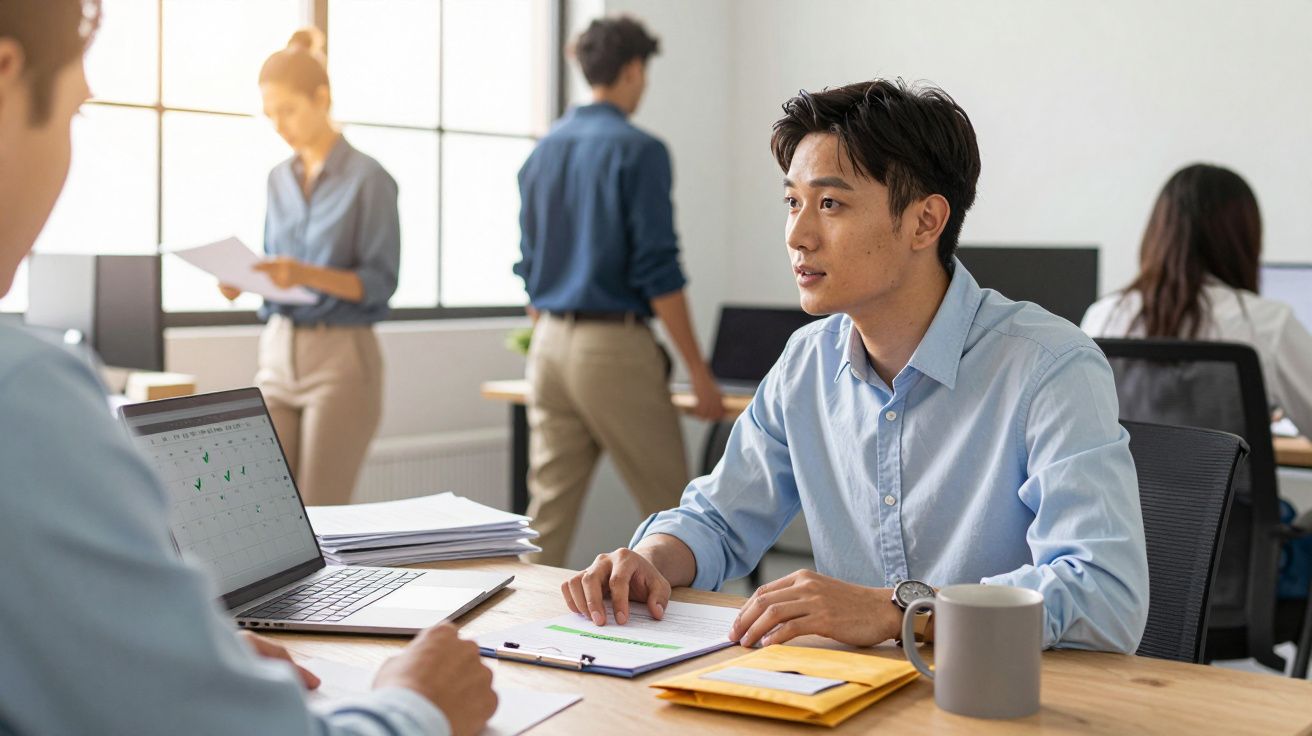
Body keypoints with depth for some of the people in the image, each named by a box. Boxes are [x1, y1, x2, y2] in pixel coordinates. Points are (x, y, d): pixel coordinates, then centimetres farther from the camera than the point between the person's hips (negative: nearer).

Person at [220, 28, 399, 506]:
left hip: (341, 358, -6)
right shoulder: (279, 179, 11)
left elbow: (380, 282, -11)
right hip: (278, 354, 6)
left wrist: (307, 274, -26)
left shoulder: (367, 178, -7)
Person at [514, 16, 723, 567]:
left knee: (548, 513, 9)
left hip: (549, 346, 7)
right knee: (670, 509, 4)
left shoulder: (543, 151, 12)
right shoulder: (638, 150, -9)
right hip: (614, 346, -7)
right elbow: (657, 270, -14)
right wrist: (699, 372, -10)